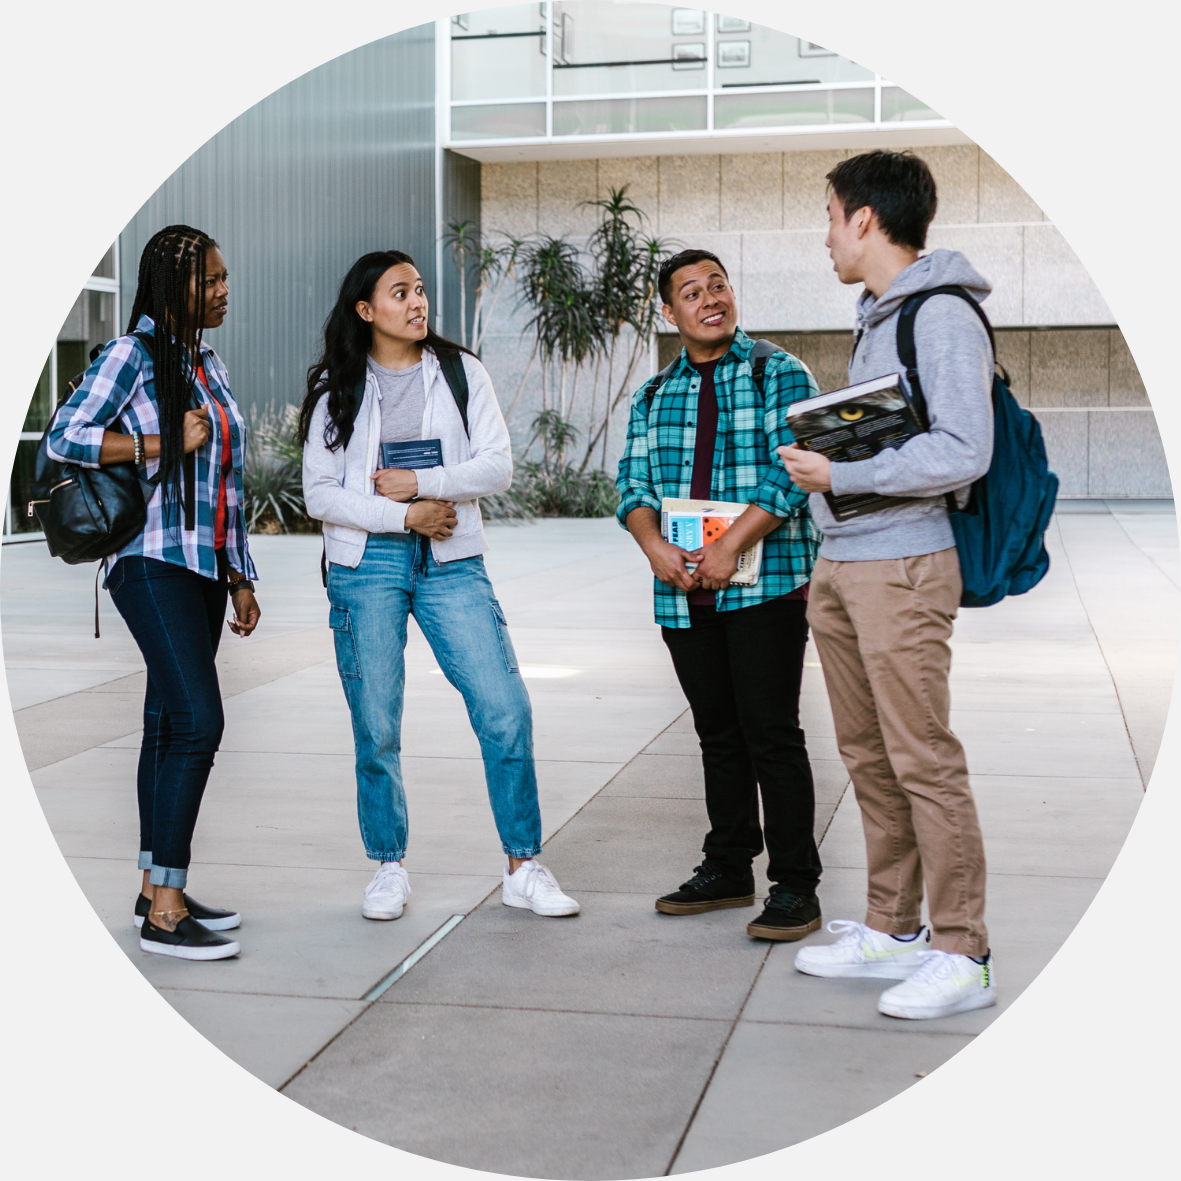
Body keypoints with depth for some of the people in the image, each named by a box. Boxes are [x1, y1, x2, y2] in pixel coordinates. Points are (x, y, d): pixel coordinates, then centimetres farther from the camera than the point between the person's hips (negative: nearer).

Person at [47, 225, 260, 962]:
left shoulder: (209, 362, 17)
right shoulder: (134, 355, -6)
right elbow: (64, 437, -12)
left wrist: (239, 578, 18)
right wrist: (163, 444, -15)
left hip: (204, 567, 8)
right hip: (154, 563, -8)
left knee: (171, 724, 11)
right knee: (198, 721, -16)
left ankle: (157, 889, 18)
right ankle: (164, 914, -13)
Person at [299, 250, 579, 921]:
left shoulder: (460, 372, 7)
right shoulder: (337, 388, 6)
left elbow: (498, 466, 0)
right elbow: (321, 494, 0)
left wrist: (422, 482, -11)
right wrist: (404, 516, -10)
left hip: (452, 563, 1)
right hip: (367, 564, 0)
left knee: (506, 711, -7)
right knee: (377, 728, 2)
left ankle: (524, 869, 4)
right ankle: (390, 870, 19)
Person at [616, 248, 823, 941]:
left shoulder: (780, 375, -1)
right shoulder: (654, 397, 15)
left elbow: (791, 472, -11)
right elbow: (634, 483, 8)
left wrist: (730, 547, -19)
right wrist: (657, 549, -11)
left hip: (767, 584, -5)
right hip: (684, 593, 5)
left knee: (772, 733, -5)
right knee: (718, 734, 13)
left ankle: (796, 884, 3)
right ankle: (729, 870, 24)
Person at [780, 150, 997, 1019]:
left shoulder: (944, 317, -11)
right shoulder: (876, 317, 18)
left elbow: (963, 452, -19)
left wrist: (839, 474, -17)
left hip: (902, 566, -9)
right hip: (841, 566, 9)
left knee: (923, 760, -6)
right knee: (869, 757, 13)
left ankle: (962, 954, 2)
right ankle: (893, 930, 23)